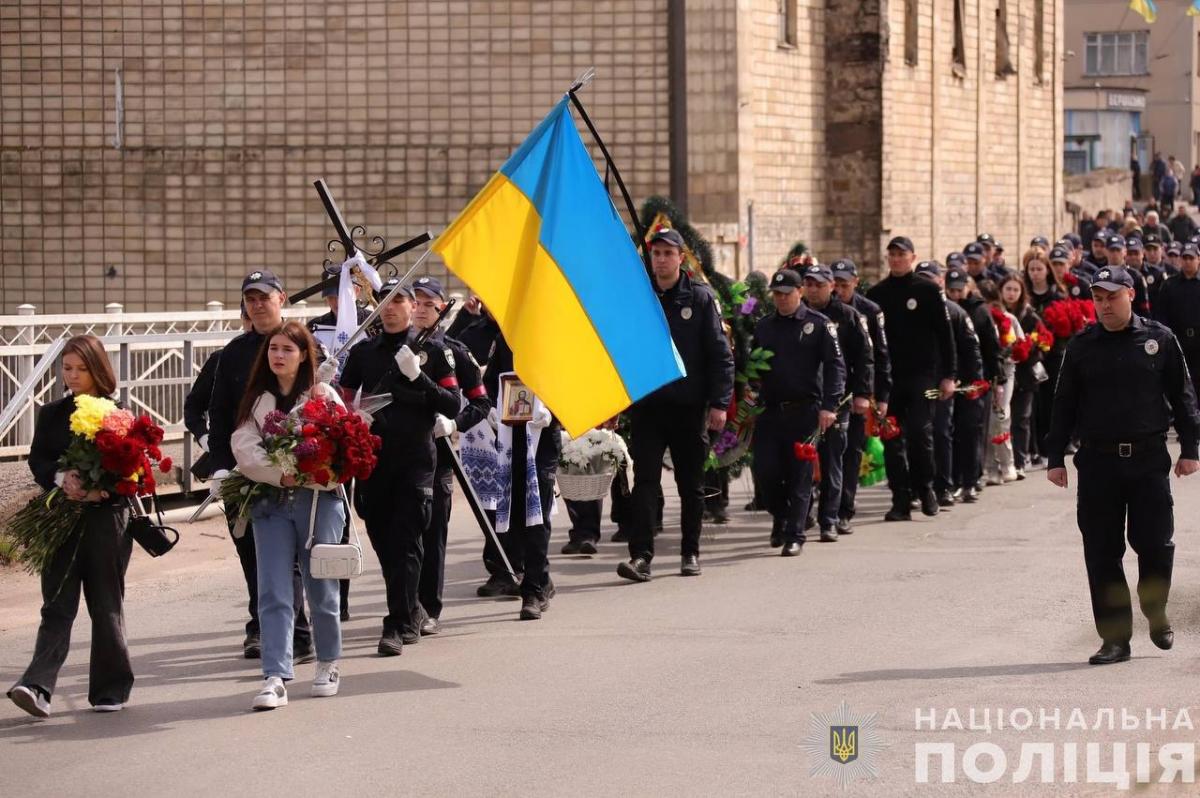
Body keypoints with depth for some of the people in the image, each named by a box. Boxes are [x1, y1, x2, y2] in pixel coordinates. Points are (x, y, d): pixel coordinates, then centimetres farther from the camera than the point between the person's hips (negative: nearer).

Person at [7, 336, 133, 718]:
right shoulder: (51, 414, 11)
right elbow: (37, 461, 4)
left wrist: (103, 490, -18)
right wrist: (62, 478, -17)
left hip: (107, 518, -2)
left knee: (106, 606, 5)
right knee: (57, 606, -5)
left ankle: (111, 688, 13)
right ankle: (37, 685, -16)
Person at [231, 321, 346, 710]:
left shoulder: (324, 396, 3)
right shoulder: (256, 400, 10)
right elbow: (244, 449, -2)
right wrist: (280, 474, -17)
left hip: (318, 499, -2)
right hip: (271, 502, 2)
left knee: (321, 588, 8)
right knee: (273, 593, -7)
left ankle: (328, 664, 28)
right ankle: (275, 678, -12)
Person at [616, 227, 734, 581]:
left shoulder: (701, 298, 0)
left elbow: (720, 353, -1)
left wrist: (719, 402, -8)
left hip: (689, 406, -1)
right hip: (646, 406, 1)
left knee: (691, 483, 9)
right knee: (645, 482, -7)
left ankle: (691, 553, 20)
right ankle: (641, 556, -11)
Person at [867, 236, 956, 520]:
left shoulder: (927, 291, 2)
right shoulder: (876, 294, 9)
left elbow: (945, 334, 2)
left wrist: (948, 376, -3)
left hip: (922, 374, -3)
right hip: (888, 377, 3)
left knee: (920, 432, -11)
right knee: (893, 439, 1)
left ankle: (925, 486, 10)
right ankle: (900, 500, 5)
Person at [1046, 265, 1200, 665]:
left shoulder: (1159, 339, 3)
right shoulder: (1081, 346, 6)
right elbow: (1064, 404, 9)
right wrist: (1056, 458, 6)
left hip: (1149, 457, -1)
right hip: (1097, 460, 1)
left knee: (1155, 542, -2)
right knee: (1102, 550, 0)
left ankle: (1156, 614, 25)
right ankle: (1115, 636, 7)